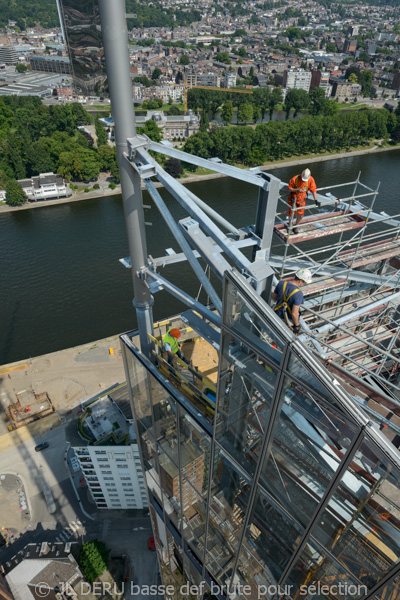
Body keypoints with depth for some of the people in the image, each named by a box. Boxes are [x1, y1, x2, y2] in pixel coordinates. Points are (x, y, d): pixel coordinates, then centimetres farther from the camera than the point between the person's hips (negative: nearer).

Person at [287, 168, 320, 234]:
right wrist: (297, 190, -31)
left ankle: (295, 227, 32)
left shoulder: (311, 180, -15)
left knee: (300, 215, 5)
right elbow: (289, 188, -14)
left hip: (302, 199, 3)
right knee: (291, 213, 7)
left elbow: (313, 190, -8)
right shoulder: (295, 179, -24)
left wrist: (316, 200, -14)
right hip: (293, 198, -2)